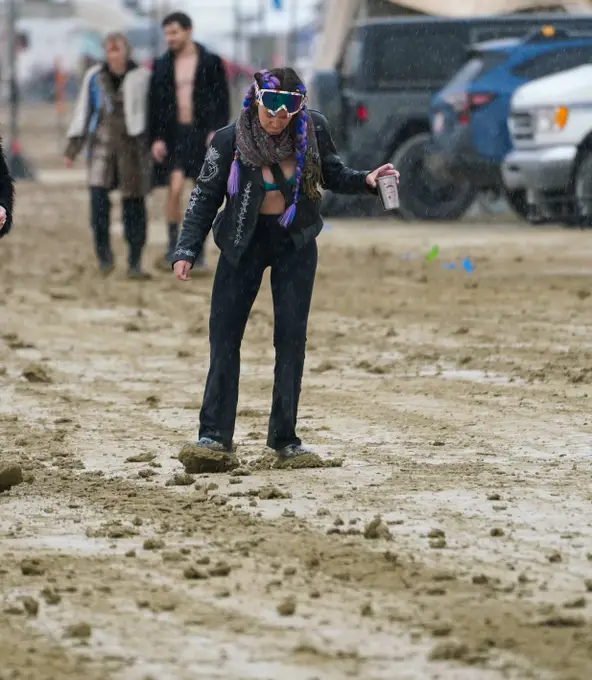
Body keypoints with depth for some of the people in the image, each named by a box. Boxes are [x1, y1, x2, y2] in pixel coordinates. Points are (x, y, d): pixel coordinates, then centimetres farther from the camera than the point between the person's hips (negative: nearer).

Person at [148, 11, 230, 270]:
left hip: (202, 133, -1)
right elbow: (155, 104, 6)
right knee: (175, 188, -14)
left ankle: (198, 251, 11)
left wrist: (217, 131, -12)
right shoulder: (162, 65, 5)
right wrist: (156, 139, -3)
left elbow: (222, 100, 0)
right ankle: (173, 246, -3)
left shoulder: (211, 63, 0)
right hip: (174, 133, 1)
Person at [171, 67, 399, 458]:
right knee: (224, 336, -4)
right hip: (243, 242, -1)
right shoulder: (230, 141, -17)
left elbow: (332, 175, 4)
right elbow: (206, 197, -9)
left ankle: (284, 437, 7)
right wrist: (187, 251, -15)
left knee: (292, 339, 1)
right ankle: (216, 434, 1)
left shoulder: (313, 130, -12)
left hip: (295, 244, 1)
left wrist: (366, 181, -15)